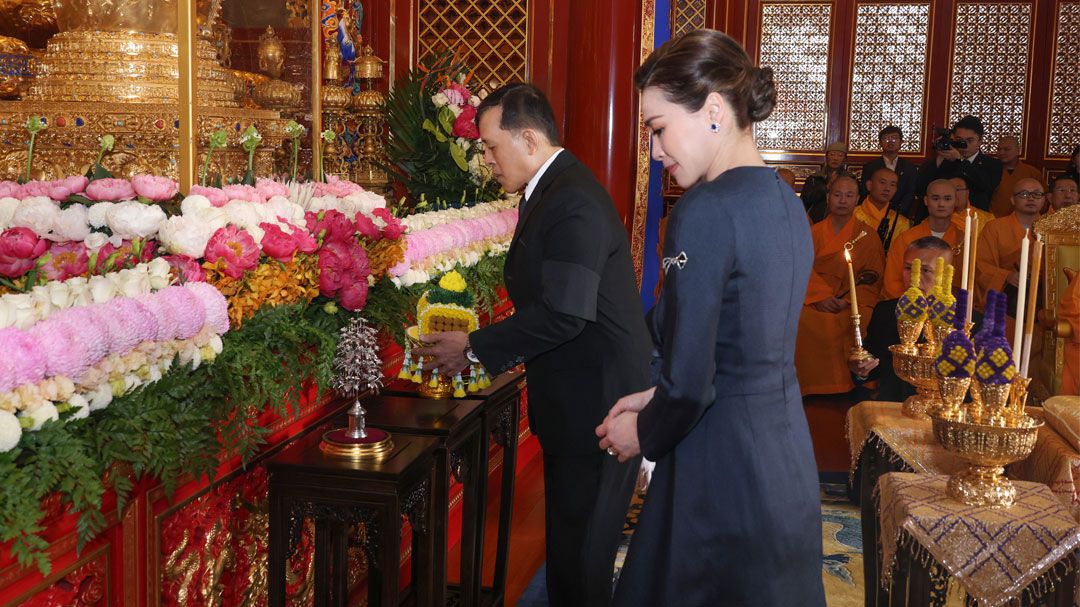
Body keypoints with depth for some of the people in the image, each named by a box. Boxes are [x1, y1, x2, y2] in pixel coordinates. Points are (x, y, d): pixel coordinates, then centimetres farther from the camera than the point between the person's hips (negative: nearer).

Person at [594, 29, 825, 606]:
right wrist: (654, 397, 13)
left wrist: (645, 434, -1)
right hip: (788, 458, 9)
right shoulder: (785, 202, 7)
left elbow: (689, 382, -20)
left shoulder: (707, 210, -20)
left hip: (723, 472, -9)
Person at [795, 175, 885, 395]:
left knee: (864, 323, -36)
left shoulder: (868, 235, 13)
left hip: (853, 303, -1)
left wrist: (848, 301, -12)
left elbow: (873, 277, 6)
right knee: (801, 322, -31)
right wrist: (820, 296, -14)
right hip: (815, 303, 1)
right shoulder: (815, 232, 17)